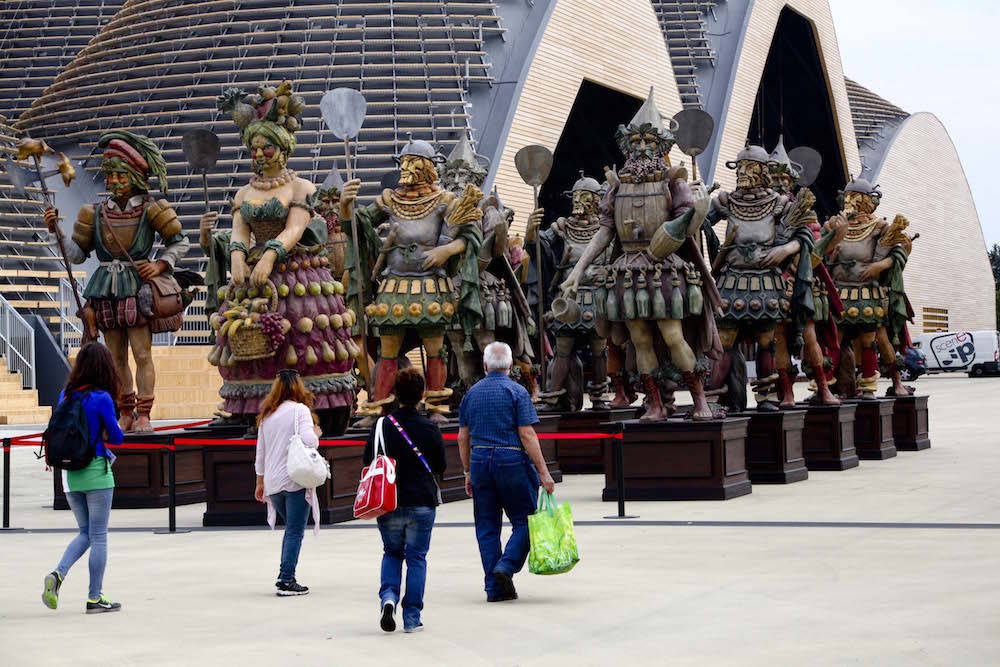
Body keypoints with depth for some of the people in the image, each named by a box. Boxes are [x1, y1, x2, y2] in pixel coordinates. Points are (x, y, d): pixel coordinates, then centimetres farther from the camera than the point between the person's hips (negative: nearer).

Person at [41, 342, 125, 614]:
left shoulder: (66, 395, 4)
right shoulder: (101, 398, -14)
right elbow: (117, 438, -7)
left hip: (70, 474, 6)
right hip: (96, 473, -6)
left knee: (85, 533, 18)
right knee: (98, 536, 4)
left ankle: (58, 574, -5)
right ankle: (95, 598, 7)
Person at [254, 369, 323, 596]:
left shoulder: (266, 415, 12)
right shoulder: (300, 410, -7)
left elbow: (260, 452, 16)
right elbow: (308, 440, -21)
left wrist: (260, 483, 23)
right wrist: (316, 433, 2)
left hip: (273, 483, 6)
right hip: (296, 479, -6)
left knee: (291, 528, 19)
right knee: (295, 530, -1)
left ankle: (284, 576, 13)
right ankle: (287, 581, -4)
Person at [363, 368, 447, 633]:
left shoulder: (382, 425, -6)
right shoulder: (429, 428, -7)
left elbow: (368, 461, -1)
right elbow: (440, 466, 0)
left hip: (389, 504, 1)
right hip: (422, 502, -1)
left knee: (392, 553, 19)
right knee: (416, 557, 8)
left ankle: (388, 597, -5)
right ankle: (412, 618, 7)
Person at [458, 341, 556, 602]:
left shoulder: (471, 393, 9)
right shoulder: (516, 392, -5)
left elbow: (463, 437, 11)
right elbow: (527, 435, -12)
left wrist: (468, 472, 19)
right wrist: (543, 472, -10)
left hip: (480, 461, 5)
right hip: (512, 462, -4)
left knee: (487, 527, 8)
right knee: (524, 521, 6)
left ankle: (494, 588, 6)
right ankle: (506, 566, -15)